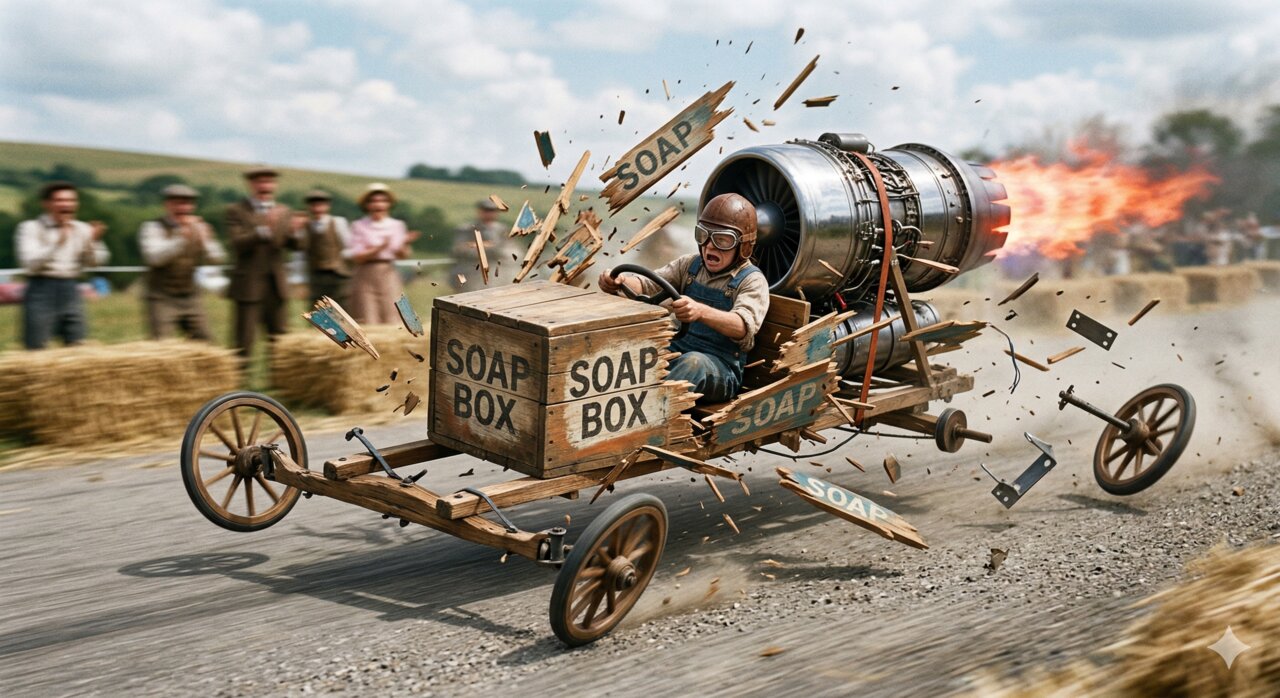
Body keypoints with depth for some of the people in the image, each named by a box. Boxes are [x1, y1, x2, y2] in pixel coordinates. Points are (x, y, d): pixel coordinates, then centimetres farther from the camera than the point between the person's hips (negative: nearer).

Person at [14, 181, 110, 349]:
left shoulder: (82, 229, 8)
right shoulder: (31, 228, -3)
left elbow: (95, 261, 4)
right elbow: (30, 262, -15)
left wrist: (93, 242, -15)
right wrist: (58, 243, -25)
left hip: (70, 290, 4)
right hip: (41, 290, -4)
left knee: (78, 346, 4)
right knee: (36, 348, -2)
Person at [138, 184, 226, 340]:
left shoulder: (199, 227, 9)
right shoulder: (153, 228, -5)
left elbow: (218, 258, 1)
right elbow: (155, 257, -22)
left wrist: (202, 239, -17)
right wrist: (182, 238, -30)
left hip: (191, 298, 5)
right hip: (162, 300, -5)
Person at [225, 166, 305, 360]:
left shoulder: (283, 211, 11)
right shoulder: (236, 211, -2)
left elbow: (296, 245, 3)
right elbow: (238, 244, -16)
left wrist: (295, 232, -20)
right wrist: (264, 229, -29)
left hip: (277, 285, 4)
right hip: (249, 286, -4)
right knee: (244, 345, -4)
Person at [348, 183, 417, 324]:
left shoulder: (397, 225, 7)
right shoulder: (359, 226, -1)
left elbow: (402, 255, 4)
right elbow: (356, 257, -7)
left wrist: (404, 244, -17)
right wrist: (379, 248, -20)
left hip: (389, 274, 2)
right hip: (366, 277, -2)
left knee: (392, 321, -3)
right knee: (367, 322, -4)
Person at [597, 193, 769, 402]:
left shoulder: (752, 281, -4)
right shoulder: (690, 265, 13)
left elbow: (745, 326, -23)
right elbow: (648, 285, 3)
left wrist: (700, 311, -44)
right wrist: (620, 282, -22)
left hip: (720, 368, -5)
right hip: (676, 353, 6)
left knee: (694, 362, -39)